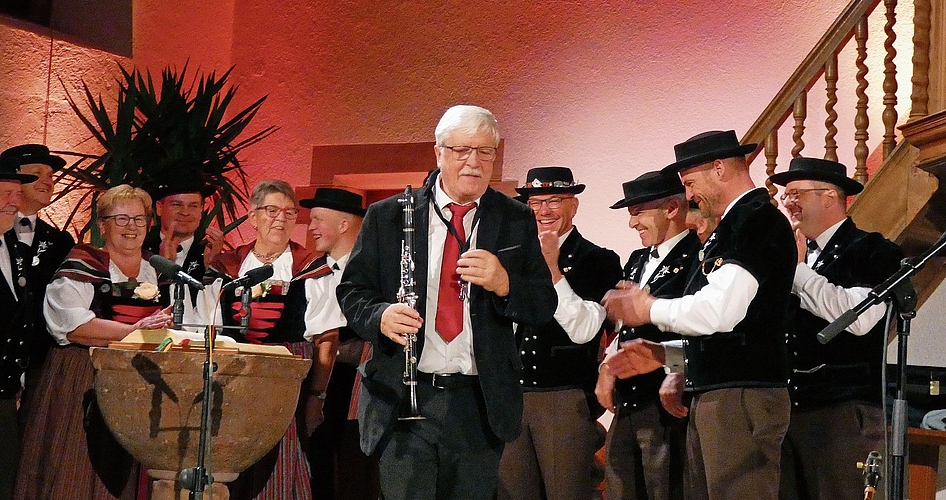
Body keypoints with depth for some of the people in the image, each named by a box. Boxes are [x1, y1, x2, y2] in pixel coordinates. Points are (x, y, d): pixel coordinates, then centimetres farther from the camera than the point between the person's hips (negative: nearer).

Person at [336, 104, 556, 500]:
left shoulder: (517, 222, 7)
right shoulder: (387, 217, 5)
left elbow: (544, 307, 3)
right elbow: (352, 291, 7)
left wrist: (504, 283, -18)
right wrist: (379, 315, -16)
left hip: (480, 405, 1)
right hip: (403, 398, -1)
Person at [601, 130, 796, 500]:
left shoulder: (759, 220, -11)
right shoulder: (731, 227, 20)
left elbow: (717, 312, -22)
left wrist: (649, 309, -6)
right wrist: (665, 355, 18)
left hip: (742, 400, -10)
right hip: (711, 399, 10)